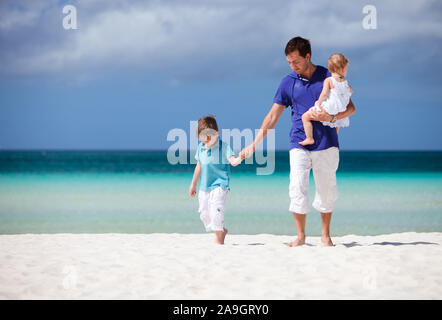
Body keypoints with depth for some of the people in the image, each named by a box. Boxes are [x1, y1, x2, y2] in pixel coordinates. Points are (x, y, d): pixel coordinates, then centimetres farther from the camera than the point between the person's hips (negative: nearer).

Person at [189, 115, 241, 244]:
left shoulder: (223, 146, -10)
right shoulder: (200, 147, 6)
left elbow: (232, 160, -22)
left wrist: (239, 159, -46)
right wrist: (193, 184, 23)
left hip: (219, 185, -6)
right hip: (204, 186, 7)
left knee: (216, 210, -18)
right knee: (204, 213, 9)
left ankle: (219, 239, -7)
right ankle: (222, 230, 30)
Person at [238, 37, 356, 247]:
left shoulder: (329, 77, 3)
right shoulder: (288, 83, 8)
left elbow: (350, 108, 5)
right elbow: (272, 116, 11)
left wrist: (331, 117, -15)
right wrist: (254, 145, 6)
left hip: (326, 144, -1)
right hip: (299, 143, 1)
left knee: (327, 191, 4)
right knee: (297, 189, -12)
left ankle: (325, 235, 18)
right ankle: (300, 236, -4)